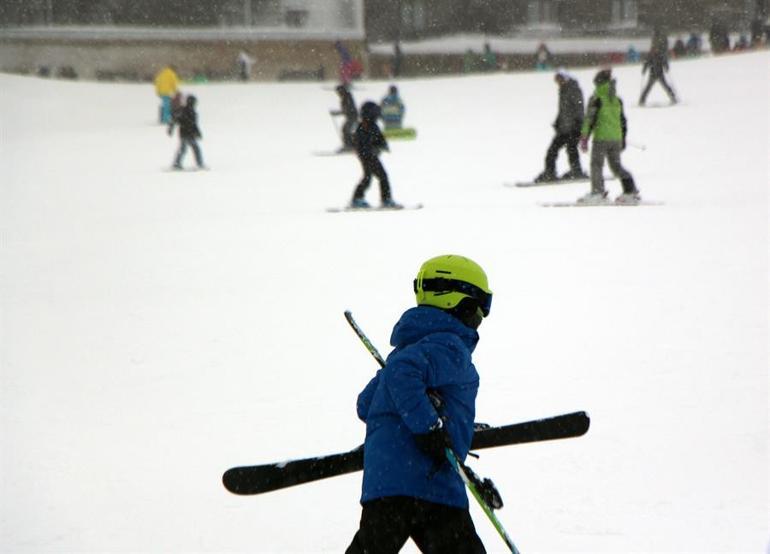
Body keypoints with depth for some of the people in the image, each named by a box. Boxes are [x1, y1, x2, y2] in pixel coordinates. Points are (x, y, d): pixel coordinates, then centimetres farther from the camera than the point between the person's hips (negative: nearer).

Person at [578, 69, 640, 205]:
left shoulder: (597, 99, -9)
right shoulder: (617, 100, 10)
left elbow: (589, 120, -10)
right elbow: (623, 121, 15)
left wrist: (584, 138, -7)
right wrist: (623, 139, 23)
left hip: (601, 138, -6)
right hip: (616, 138, 6)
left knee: (596, 164, 3)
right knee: (616, 165, 14)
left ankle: (598, 192, -3)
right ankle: (631, 191, 8)